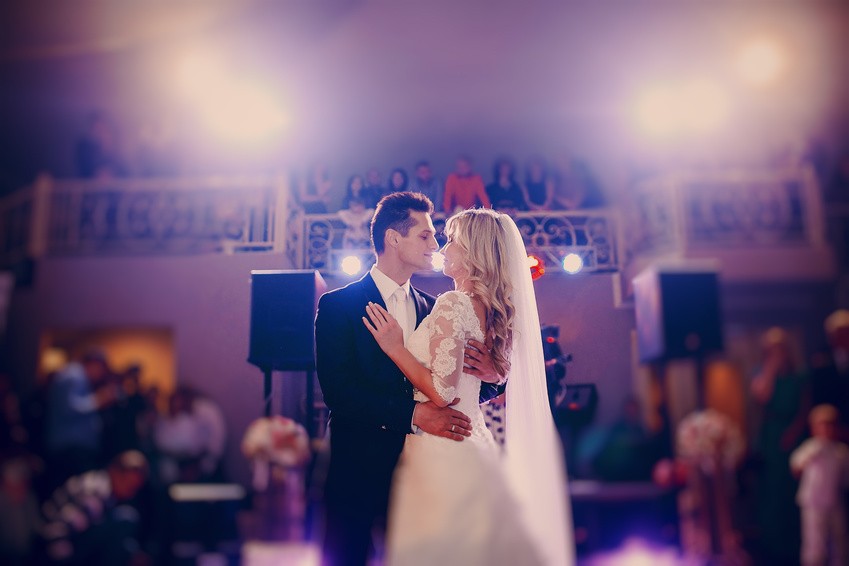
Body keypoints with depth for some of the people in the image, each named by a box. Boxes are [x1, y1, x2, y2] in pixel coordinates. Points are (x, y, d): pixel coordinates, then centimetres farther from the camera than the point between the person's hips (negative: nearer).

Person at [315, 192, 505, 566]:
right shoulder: (338, 305, -6)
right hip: (358, 469, -4)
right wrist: (413, 413, -27)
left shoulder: (432, 308, 9)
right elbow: (338, 390, -17)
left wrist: (490, 375, -15)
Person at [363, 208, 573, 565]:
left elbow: (441, 391, -23)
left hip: (442, 454, -9)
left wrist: (396, 348, -14)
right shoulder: (491, 308, 7)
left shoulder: (453, 304, -19)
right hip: (474, 444, 9)